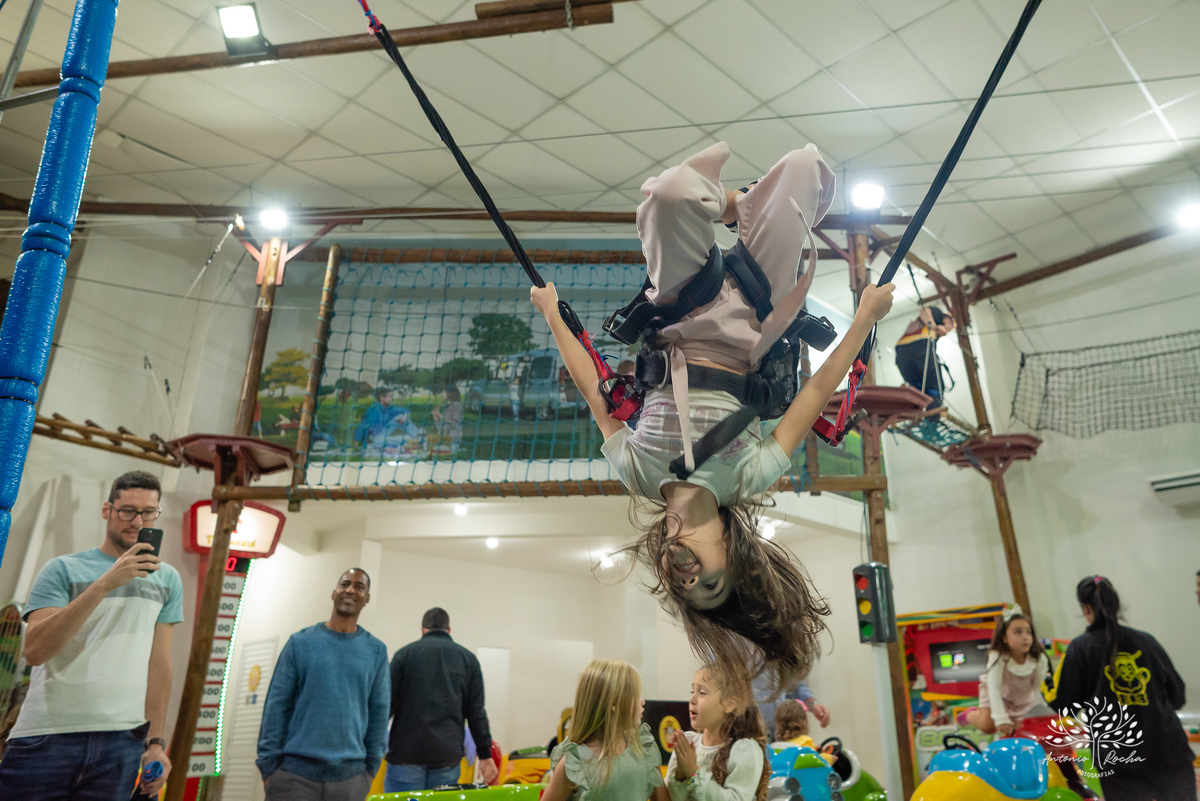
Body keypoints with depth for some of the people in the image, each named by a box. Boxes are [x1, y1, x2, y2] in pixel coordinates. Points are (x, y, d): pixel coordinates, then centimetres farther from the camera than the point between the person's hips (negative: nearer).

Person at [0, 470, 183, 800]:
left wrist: (155, 741, 6)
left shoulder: (167, 579, 9)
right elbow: (35, 650, -11)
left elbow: (159, 663, 10)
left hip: (121, 740, 2)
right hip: (46, 736, -1)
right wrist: (105, 584, -19)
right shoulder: (63, 569, 2)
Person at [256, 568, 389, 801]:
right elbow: (276, 706, 1)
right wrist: (268, 764, -3)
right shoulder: (300, 643, 2)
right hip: (295, 773, -1)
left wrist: (371, 767, 5)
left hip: (350, 776, 1)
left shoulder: (376, 651, 4)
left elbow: (379, 712, 6)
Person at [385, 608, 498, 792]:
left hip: (406, 756, -2)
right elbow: (476, 713, 4)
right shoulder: (468, 659, 8)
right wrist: (485, 755, 7)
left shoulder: (404, 654, 2)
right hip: (448, 758, 2)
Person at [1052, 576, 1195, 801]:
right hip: (1169, 752, 3)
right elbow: (1177, 696, 10)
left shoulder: (1080, 648, -8)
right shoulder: (1146, 640, 2)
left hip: (1118, 761, -3)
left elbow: (1066, 707, -6)